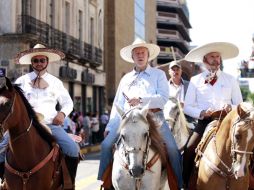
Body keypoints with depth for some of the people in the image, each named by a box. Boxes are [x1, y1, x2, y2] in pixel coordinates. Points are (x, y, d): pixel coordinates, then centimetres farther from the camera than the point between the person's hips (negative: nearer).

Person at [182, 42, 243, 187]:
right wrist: (202, 113, -13)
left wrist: (231, 107, -13)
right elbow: (187, 107, 5)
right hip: (205, 122, 0)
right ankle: (187, 184, -3)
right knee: (189, 151, -19)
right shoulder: (195, 81, 7)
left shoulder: (231, 80, 10)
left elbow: (240, 105, 10)